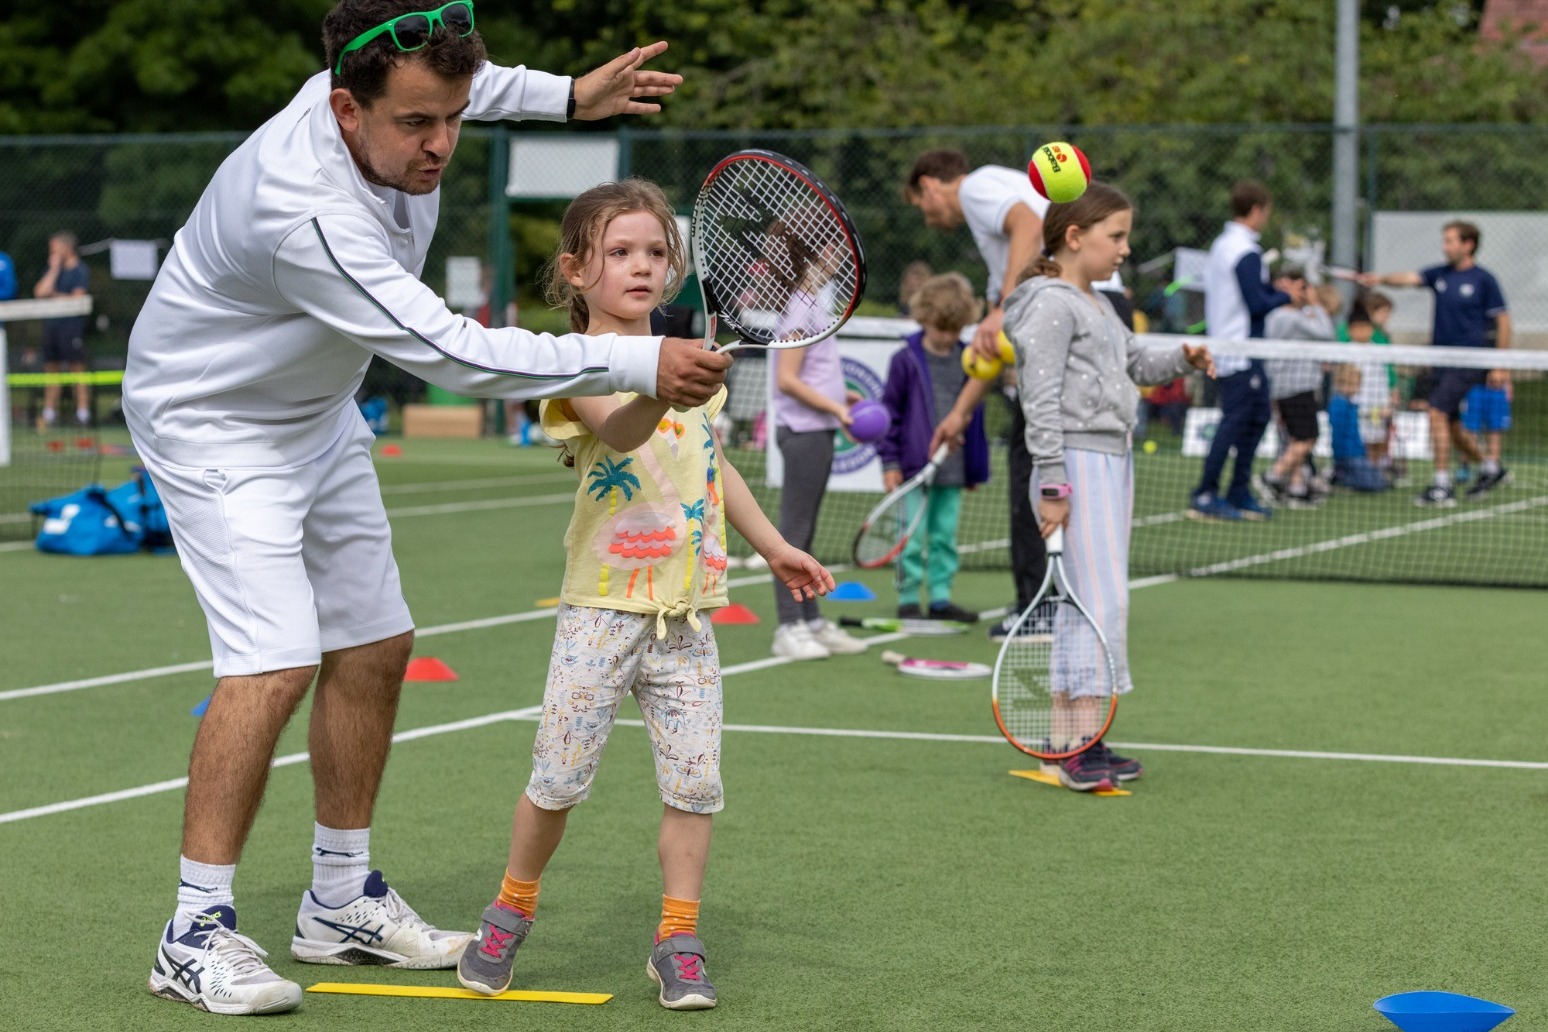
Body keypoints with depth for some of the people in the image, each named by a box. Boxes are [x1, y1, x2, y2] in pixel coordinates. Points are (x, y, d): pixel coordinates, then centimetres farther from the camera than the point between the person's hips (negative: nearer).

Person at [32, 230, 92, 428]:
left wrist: (55, 295, 3)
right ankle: (49, 415, 10)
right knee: (51, 368, 7)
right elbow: (40, 292, 3)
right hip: (51, 323, 6)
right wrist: (54, 269, 1)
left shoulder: (80, 270, -2)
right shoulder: (53, 269, 16)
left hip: (72, 324, -6)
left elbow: (78, 298, -9)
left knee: (77, 368, -6)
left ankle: (83, 414, -5)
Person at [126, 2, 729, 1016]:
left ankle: (342, 898, 23)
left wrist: (564, 94, 5)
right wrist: (639, 362, -39)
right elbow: (453, 353, -40)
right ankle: (196, 932, -10)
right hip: (213, 418, -9)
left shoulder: (395, 108, -15)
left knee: (374, 645, 10)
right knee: (277, 658, -20)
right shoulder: (301, 210, -40)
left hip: (317, 414, 9)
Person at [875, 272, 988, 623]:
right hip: (915, 467, -4)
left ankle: (940, 598, 15)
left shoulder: (967, 361, 7)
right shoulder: (906, 360, -4)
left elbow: (974, 414, 14)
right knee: (913, 538, -1)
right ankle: (908, 600, 6)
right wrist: (890, 461, -4)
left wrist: (975, 467, 14)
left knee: (945, 537, 9)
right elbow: (890, 410, -1)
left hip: (953, 471, 4)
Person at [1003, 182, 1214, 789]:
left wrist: (1181, 360, 11)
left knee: (1101, 602, 10)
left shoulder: (1098, 306, 19)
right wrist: (1052, 485, -20)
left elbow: (1137, 362, 32)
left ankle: (1080, 738, 14)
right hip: (1077, 464, -10)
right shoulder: (1052, 303, -10)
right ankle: (1071, 747, -13)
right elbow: (1041, 400, -16)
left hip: (1113, 461, 10)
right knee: (1099, 599, -13)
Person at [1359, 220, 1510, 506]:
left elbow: (1502, 320, -4)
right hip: (1443, 361, 7)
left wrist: (1500, 367, -7)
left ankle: (1442, 486, -14)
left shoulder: (1483, 280, -5)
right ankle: (1490, 467, 34)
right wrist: (1382, 278, -28)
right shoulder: (1439, 275, 9)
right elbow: (1409, 278, -6)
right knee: (1451, 425, 12)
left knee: (1438, 413, -17)